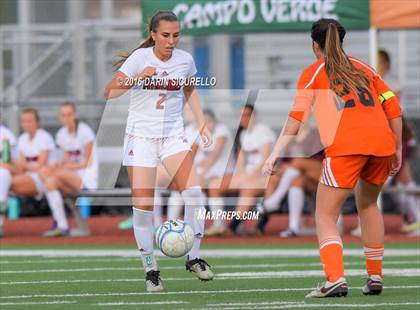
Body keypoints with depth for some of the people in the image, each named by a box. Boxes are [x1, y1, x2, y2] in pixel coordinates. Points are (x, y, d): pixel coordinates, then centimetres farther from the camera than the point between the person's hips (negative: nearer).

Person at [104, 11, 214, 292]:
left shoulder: (185, 60, 0)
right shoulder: (139, 58, -11)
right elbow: (109, 93, -19)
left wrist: (201, 122, 14)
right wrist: (138, 77, -32)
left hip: (173, 136, 2)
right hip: (141, 137, -2)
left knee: (194, 192, -19)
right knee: (143, 206, -5)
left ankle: (194, 257, -5)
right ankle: (151, 267, 11)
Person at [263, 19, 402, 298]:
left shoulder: (314, 73, 14)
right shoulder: (364, 69, 25)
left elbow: (297, 117, 1)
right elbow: (393, 108, 19)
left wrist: (276, 153, -2)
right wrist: (397, 150, 24)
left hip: (346, 146, -4)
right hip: (382, 142, 5)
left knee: (325, 216, 2)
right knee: (368, 204, 27)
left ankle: (336, 279, -19)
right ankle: (375, 278, 25)